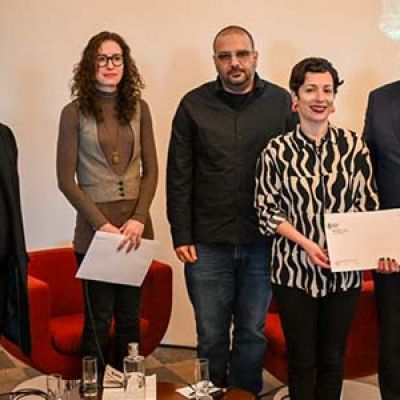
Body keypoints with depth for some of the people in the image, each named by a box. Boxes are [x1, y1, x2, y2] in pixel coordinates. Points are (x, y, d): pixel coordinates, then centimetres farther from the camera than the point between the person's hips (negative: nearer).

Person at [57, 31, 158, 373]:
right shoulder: (75, 112, -3)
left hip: (135, 227, 3)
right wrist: (103, 224, -12)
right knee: (98, 318, 4)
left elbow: (151, 170, 7)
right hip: (94, 228, -3)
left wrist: (138, 218, -7)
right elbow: (66, 179, -5)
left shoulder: (138, 108, 7)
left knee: (130, 317, 10)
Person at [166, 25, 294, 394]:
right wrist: (181, 236, -2)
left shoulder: (281, 102, 1)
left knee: (253, 332, 13)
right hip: (208, 243, 0)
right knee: (211, 335, 11)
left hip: (263, 242, 0)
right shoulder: (194, 105, 1)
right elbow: (178, 177, 2)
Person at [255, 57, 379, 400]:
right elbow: (267, 211, -2)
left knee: (333, 358, 15)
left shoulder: (354, 146, -2)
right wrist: (306, 244, -14)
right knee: (302, 359, 11)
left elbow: (368, 206, 2)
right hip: (294, 270, -1)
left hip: (344, 270, 1)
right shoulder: (277, 151, -4)